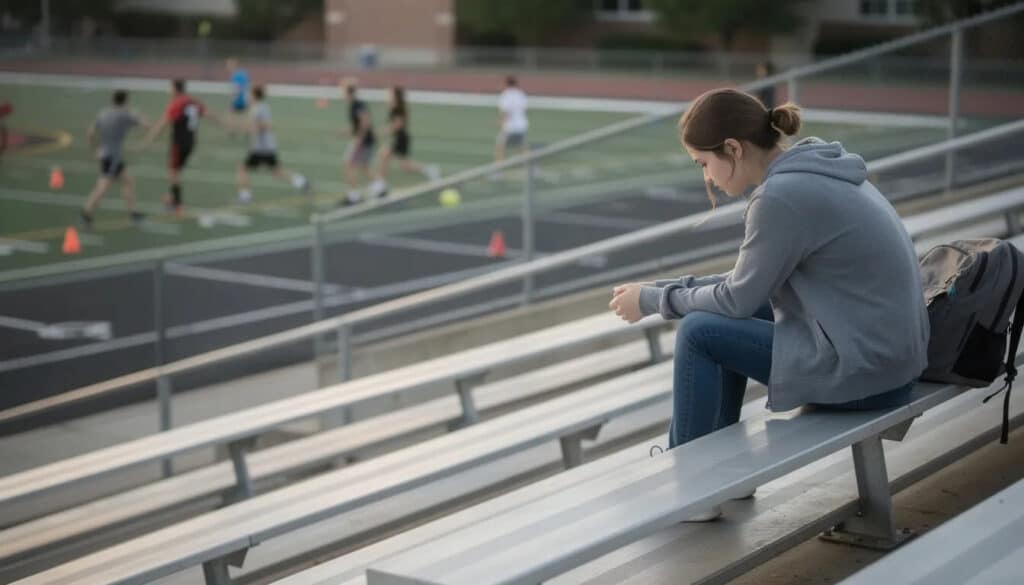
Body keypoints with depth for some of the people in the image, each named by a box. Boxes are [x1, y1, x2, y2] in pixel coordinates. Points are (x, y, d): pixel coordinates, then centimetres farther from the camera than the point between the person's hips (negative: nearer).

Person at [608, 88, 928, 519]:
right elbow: (750, 281, 14)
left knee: (699, 333, -5)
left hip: (862, 369, -10)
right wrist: (661, 288, 10)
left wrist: (653, 300, 3)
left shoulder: (781, 196, -21)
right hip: (889, 348, 10)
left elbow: (739, 297, -11)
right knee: (724, 316, 17)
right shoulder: (809, 170, 8)